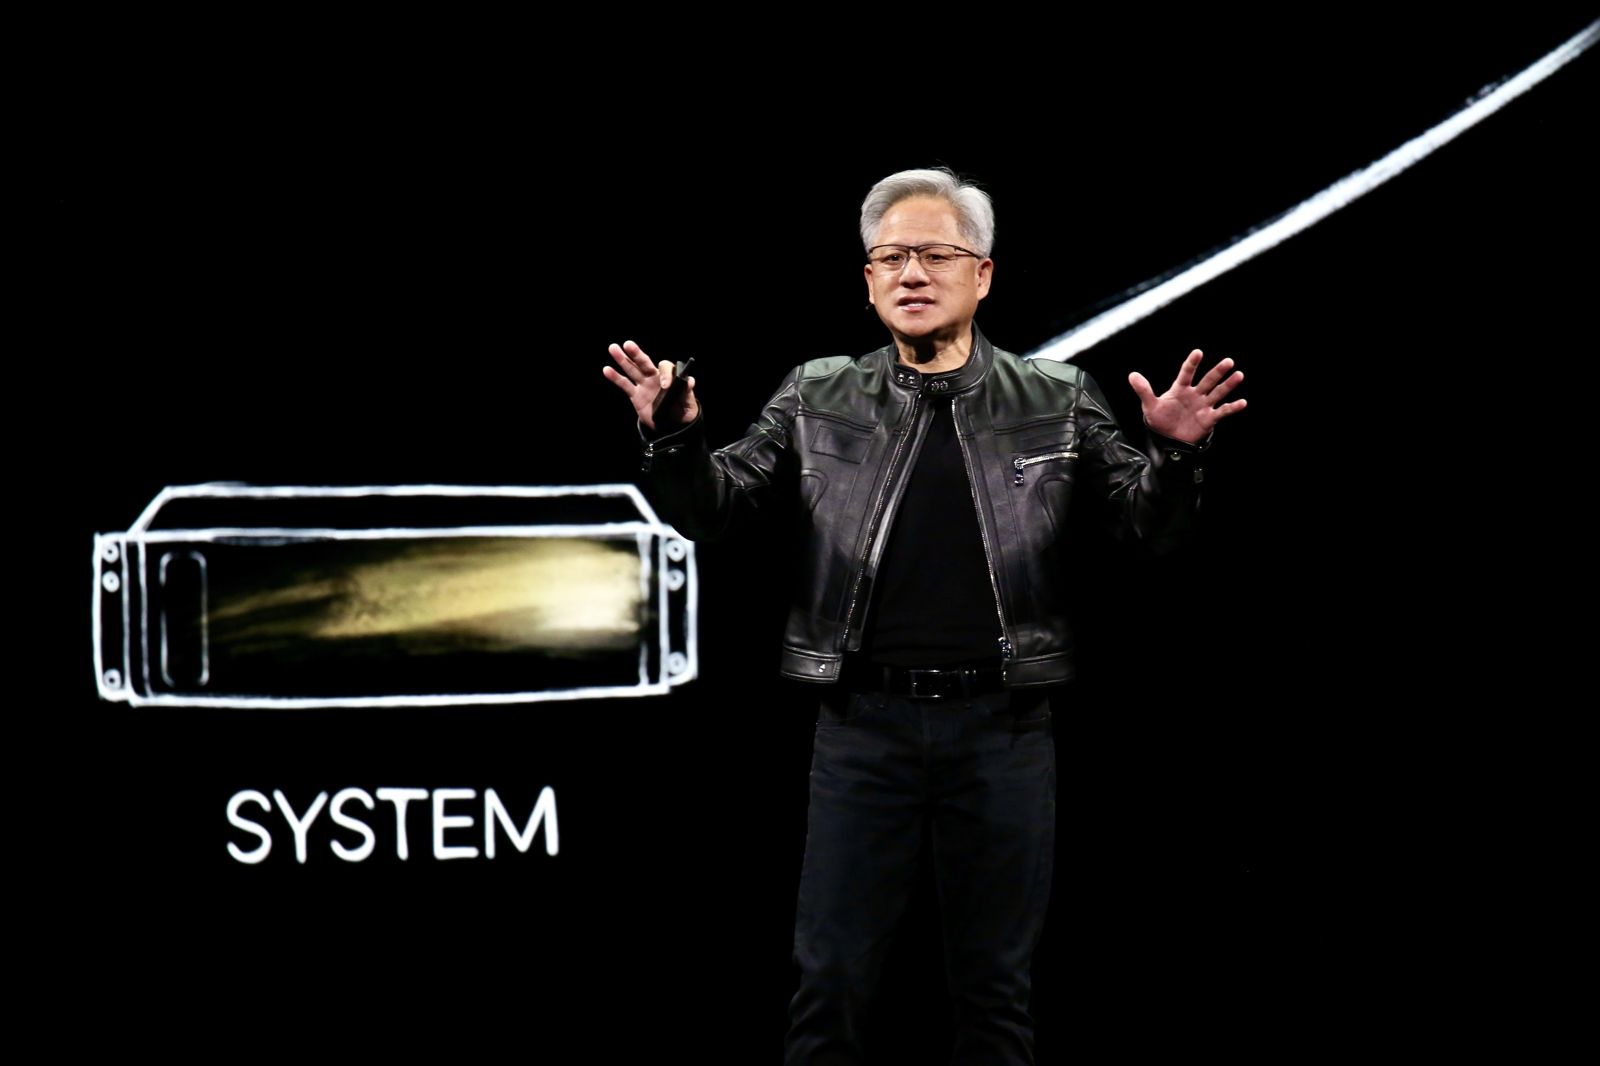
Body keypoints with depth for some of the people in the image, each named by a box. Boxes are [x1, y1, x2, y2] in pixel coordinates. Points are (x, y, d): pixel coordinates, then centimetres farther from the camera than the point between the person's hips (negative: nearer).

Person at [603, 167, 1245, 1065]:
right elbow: (713, 510, 5)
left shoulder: (1057, 401, 4)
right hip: (865, 722, 0)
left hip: (1004, 724, 0)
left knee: (998, 986, 9)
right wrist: (675, 439, -15)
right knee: (830, 978, 4)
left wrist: (1177, 453, -17)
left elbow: (1155, 524, 3)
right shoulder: (819, 399, 5)